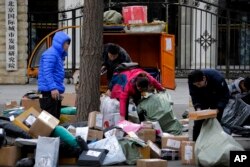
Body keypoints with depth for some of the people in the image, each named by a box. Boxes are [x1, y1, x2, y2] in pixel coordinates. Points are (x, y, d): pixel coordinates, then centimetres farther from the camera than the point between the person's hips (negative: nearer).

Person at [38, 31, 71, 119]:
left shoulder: (58, 54, 21)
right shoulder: (50, 54, -11)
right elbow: (47, 72, -21)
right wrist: (53, 88, -29)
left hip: (55, 92, 11)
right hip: (49, 93, -11)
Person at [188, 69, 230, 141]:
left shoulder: (217, 79, -38)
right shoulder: (192, 82, -29)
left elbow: (225, 95, -27)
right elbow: (194, 96, -15)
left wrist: (218, 109, -38)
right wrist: (198, 107, -33)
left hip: (217, 100, -3)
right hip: (203, 99, 3)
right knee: (198, 122, 0)